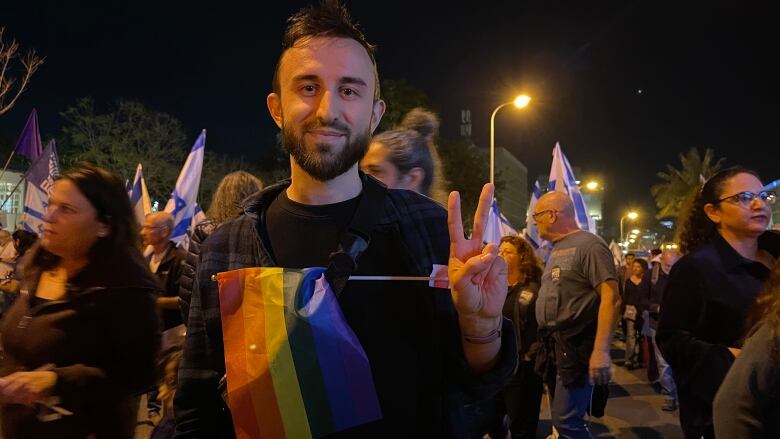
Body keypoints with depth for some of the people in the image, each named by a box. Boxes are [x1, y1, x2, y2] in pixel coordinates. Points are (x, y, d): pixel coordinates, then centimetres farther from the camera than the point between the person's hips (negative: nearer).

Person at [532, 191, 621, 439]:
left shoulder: (589, 245, -13)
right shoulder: (556, 250, 16)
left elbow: (611, 297, -21)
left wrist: (601, 350, -28)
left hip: (576, 346, -9)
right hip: (554, 344, 9)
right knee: (563, 415, 17)